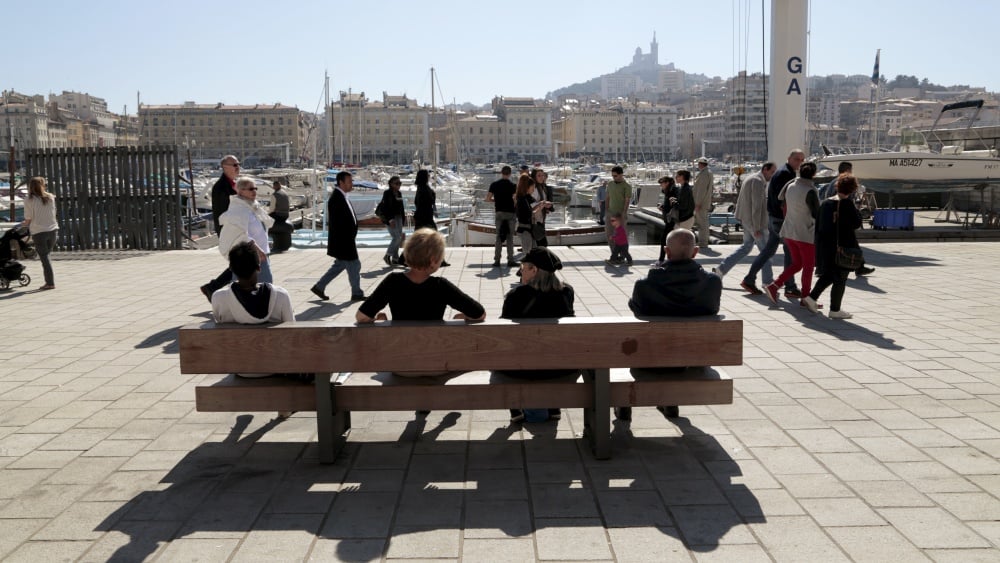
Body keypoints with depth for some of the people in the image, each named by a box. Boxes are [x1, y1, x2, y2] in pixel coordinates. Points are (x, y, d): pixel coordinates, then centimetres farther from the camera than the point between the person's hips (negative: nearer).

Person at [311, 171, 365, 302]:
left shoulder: (343, 197, 12)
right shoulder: (336, 198, -19)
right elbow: (336, 222, -23)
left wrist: (352, 236, 15)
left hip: (347, 240, 10)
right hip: (343, 242, -10)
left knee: (339, 265, 18)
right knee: (354, 266, 0)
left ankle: (319, 287, 24)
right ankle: (357, 294, 12)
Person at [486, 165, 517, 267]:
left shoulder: (494, 185, 1)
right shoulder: (513, 185, -6)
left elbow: (488, 199, 0)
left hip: (499, 212, 2)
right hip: (510, 213, -2)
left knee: (499, 237, 7)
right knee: (510, 237, 4)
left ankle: (497, 260, 3)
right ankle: (510, 260, 5)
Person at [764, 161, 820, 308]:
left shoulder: (790, 186, 0)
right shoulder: (810, 192, -19)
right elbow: (816, 214, -18)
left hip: (789, 232, 6)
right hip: (806, 234, -6)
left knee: (796, 263, 19)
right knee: (808, 266, 9)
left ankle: (774, 286, 6)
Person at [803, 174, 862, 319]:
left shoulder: (825, 203, 6)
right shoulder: (847, 204, -13)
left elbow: (817, 224, 9)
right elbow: (857, 224, -12)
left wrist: (819, 244, 15)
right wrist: (856, 210, 4)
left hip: (825, 246, 6)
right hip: (842, 247, -6)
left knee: (828, 274, 22)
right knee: (840, 279, 4)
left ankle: (811, 297, 13)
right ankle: (835, 310, 9)